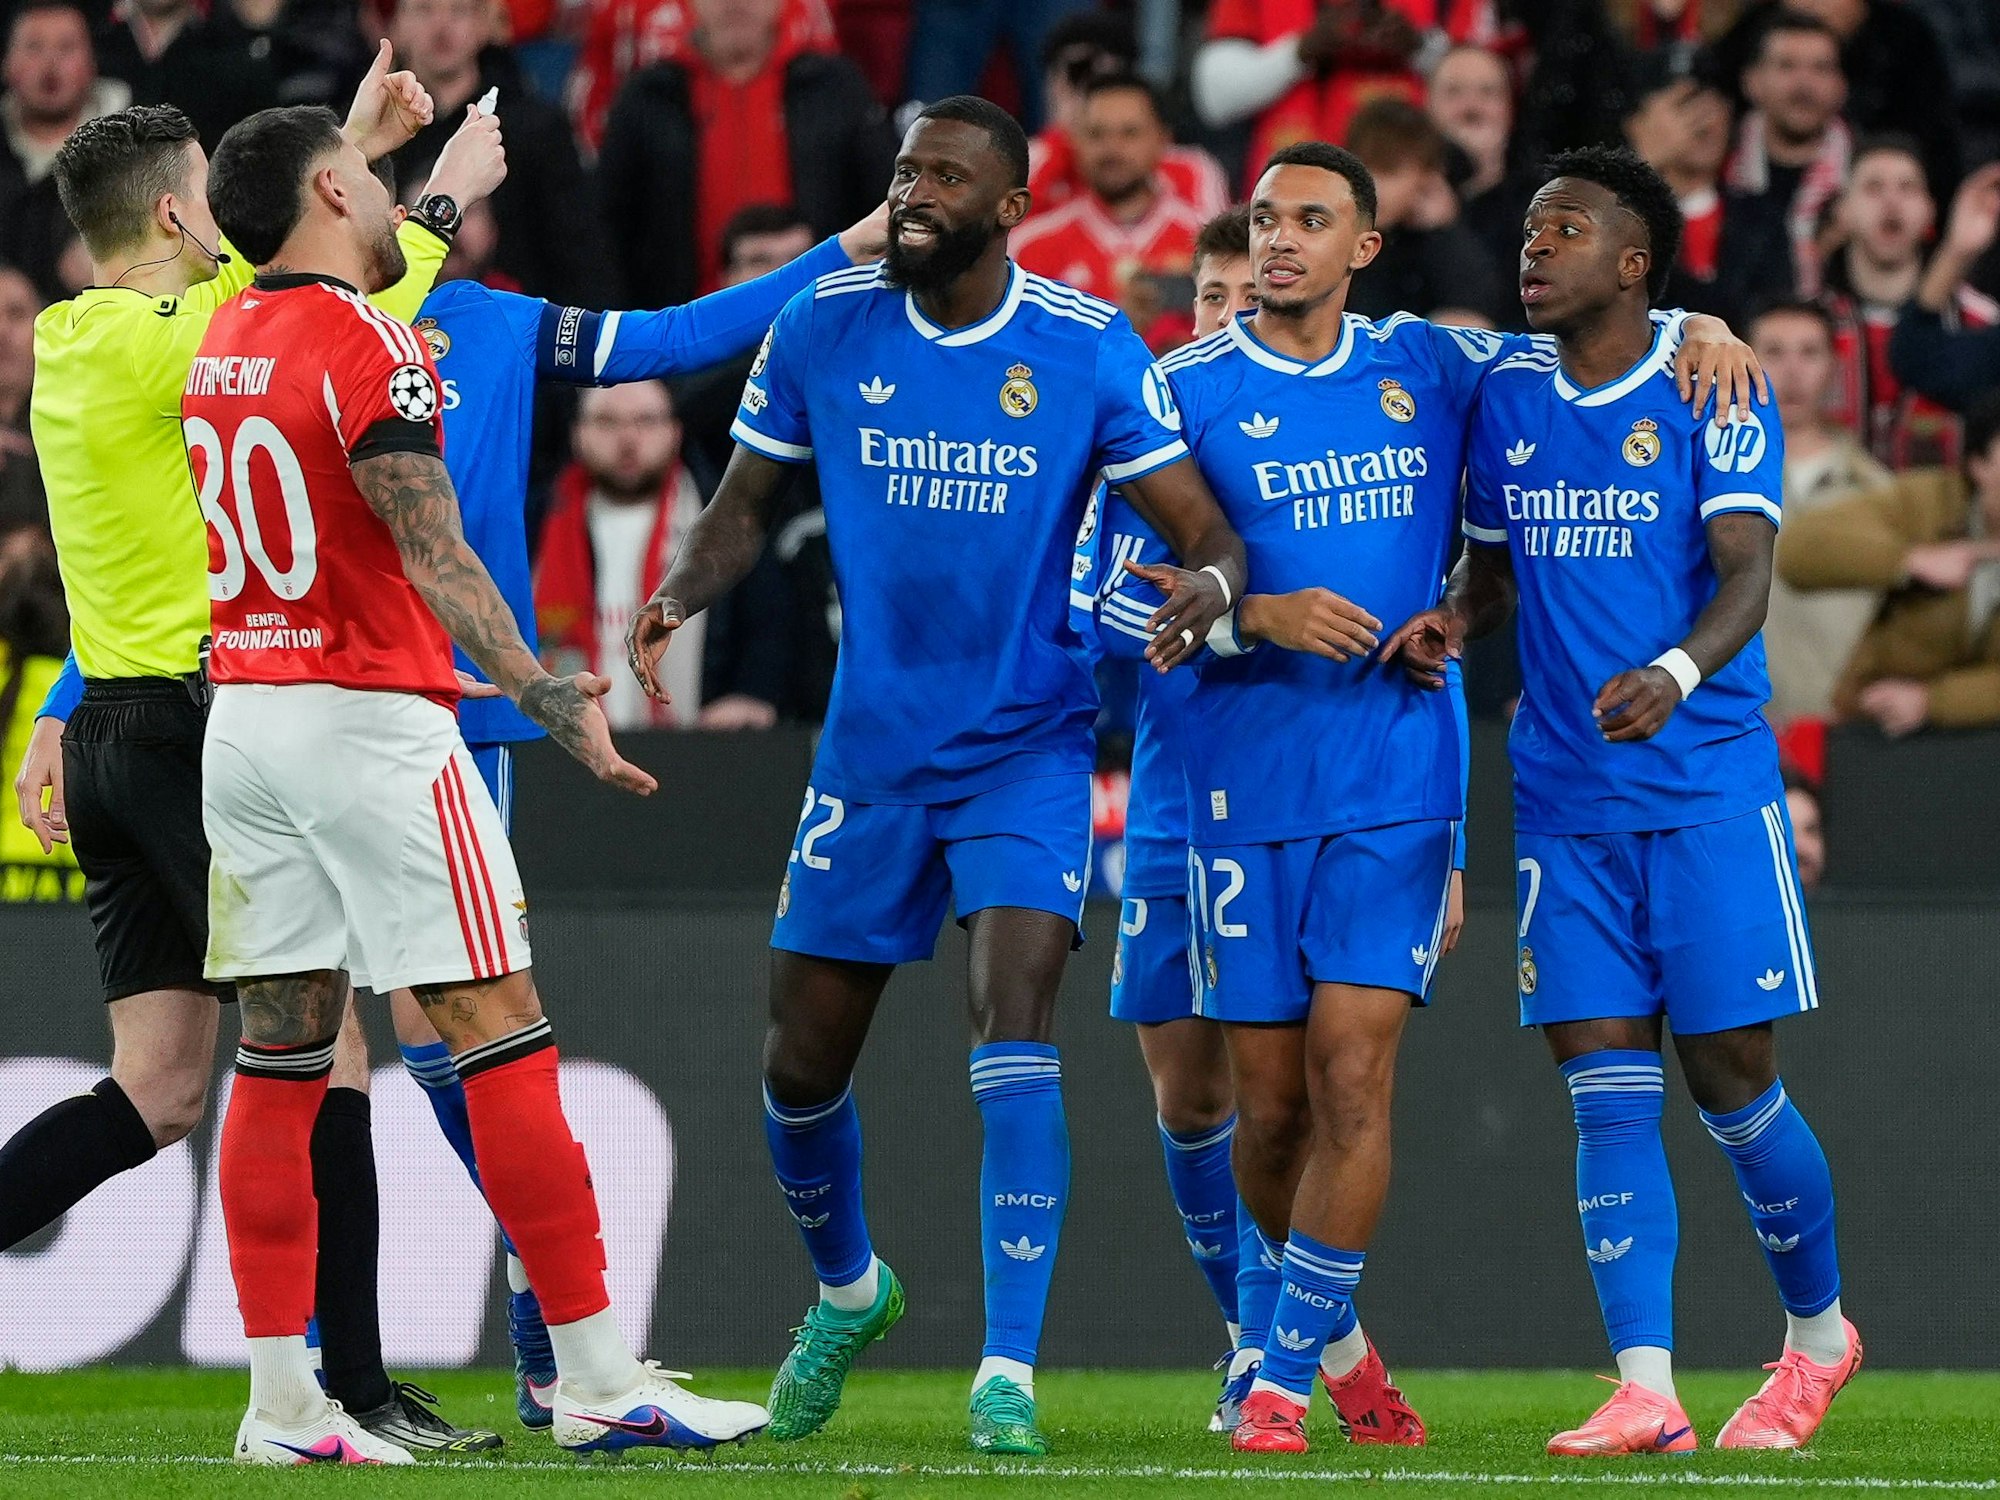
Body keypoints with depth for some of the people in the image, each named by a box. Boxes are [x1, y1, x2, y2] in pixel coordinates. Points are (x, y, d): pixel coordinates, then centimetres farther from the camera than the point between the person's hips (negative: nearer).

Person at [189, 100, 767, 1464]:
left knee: (281, 1059, 6)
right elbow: (433, 556, -19)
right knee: (504, 1042, -3)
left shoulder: (223, 343, 10)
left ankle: (281, 1401, 4)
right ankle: (597, 1378, -2)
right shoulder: (370, 348, -13)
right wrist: (543, 696, -21)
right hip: (370, 724, -8)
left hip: (242, 724, 8)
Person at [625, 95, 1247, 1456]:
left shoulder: (1088, 350, -9)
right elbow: (748, 505, 8)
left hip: (1029, 746, -3)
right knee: (802, 1061, 9)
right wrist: (684, 593, -14)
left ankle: (1008, 1375, -19)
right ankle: (850, 1289, 40)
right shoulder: (826, 326, -2)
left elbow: (1208, 530, -7)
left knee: (1015, 1024, -21)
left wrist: (1206, 589, -31)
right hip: (873, 746, 3)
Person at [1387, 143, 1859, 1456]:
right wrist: (1449, 622, -2)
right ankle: (1646, 1392, -7)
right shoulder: (1506, 399, 10)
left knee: (1731, 1079, -1)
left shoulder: (1712, 394, -5)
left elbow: (1745, 570, -15)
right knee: (1607, 1091, -4)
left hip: (1710, 790, -4)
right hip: (1566, 799, 4)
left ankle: (1819, 1331, 22)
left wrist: (1677, 673, -34)